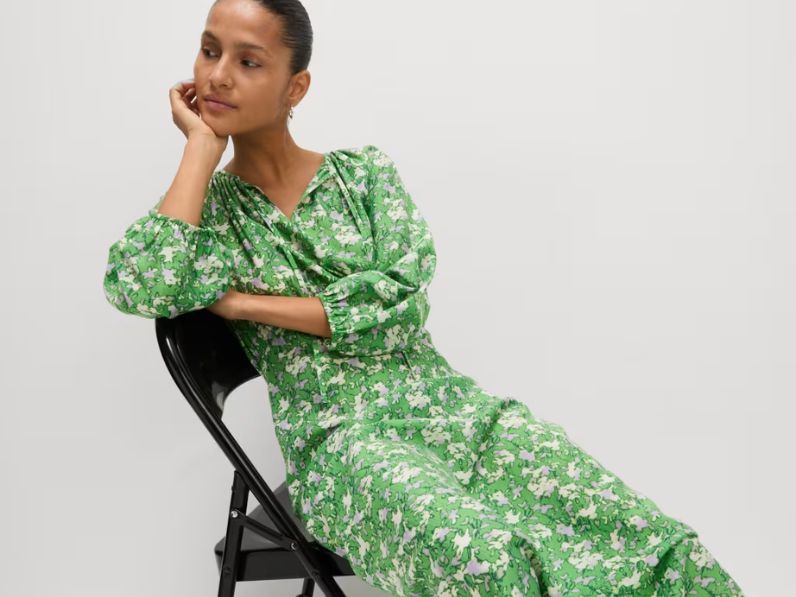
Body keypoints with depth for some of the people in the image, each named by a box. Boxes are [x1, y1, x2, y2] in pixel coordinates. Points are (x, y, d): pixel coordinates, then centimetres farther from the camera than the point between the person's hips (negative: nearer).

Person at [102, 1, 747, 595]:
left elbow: (403, 294, -5)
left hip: (450, 404, 3)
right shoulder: (204, 208, 8)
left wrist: (246, 302, -6)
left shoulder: (365, 170, 11)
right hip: (337, 438, -2)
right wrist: (203, 143, -5)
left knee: (652, 543, -19)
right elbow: (141, 287, -15)